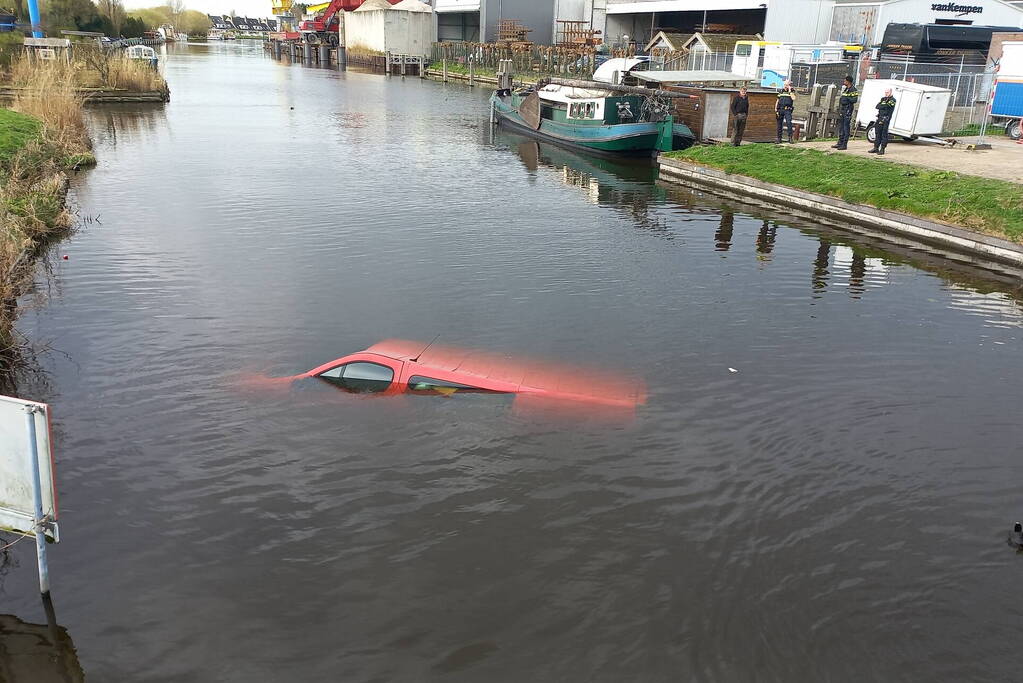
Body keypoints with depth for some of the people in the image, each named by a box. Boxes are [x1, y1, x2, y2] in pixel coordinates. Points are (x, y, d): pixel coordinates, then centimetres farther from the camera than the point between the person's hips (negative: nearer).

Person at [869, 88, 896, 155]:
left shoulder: (892, 100, -2)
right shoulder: (883, 99, 19)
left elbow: (887, 106, -16)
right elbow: (877, 106, 5)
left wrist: (881, 106, -5)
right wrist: (884, 106, -6)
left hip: (886, 119, -7)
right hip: (880, 118, 7)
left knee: (884, 134, -7)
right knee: (877, 133, 9)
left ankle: (882, 149, -6)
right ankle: (876, 148, 15)